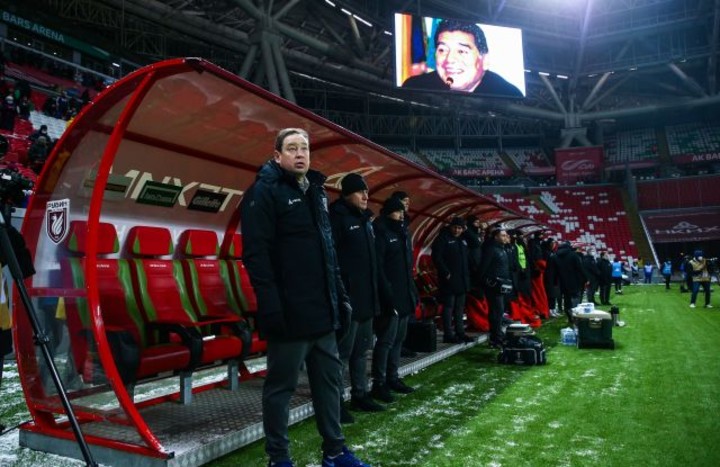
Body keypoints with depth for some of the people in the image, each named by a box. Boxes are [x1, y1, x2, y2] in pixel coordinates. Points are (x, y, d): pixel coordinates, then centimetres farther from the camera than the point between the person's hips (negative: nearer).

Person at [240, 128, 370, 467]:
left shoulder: (316, 191, 17)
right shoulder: (265, 191, -7)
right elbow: (256, 253, -16)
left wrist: (340, 296, 16)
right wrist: (270, 304, -22)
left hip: (322, 311, 8)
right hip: (289, 311, -8)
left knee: (329, 379, 15)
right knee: (281, 385, 5)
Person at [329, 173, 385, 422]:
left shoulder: (365, 219, 16)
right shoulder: (337, 218, -11)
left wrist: (374, 292, 17)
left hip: (366, 297, 9)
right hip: (347, 297, -9)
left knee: (361, 349, 16)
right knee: (342, 351, -3)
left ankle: (360, 394, 28)